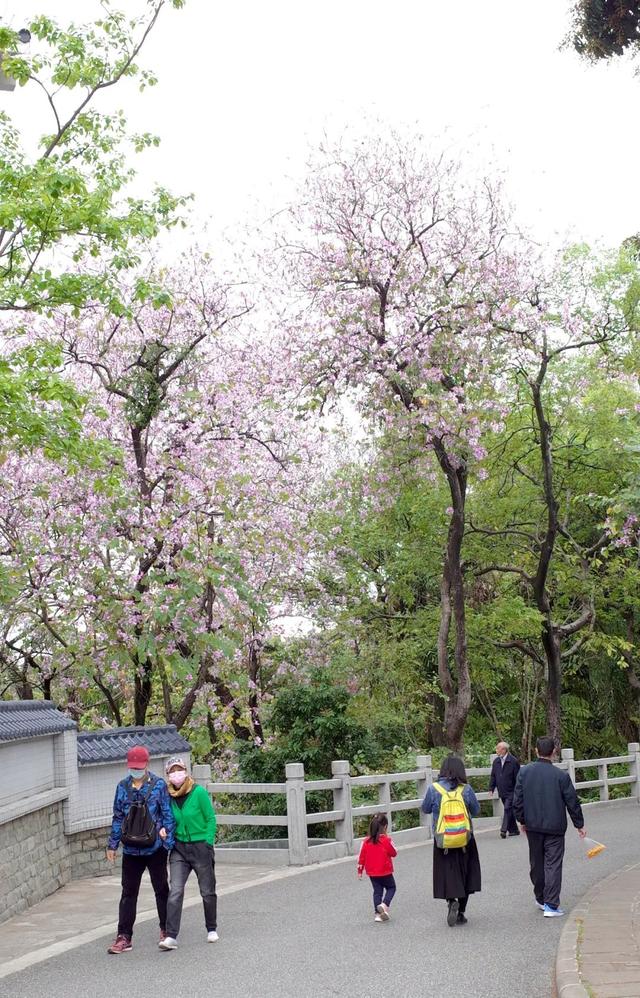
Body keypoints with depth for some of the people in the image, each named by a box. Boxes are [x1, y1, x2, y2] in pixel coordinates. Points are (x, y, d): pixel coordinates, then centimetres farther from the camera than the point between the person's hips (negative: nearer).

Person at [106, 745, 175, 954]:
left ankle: (166, 930, 26)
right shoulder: (122, 787, 5)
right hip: (131, 850, 2)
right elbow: (118, 817, 11)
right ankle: (124, 937, 4)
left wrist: (169, 842, -7)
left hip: (155, 849, -2)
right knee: (128, 893, 2)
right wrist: (112, 844, 11)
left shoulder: (159, 785, -4)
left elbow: (168, 815, -2)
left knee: (161, 889, 11)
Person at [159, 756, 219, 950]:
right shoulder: (168, 796, 0)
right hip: (179, 847, 3)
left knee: (207, 891, 10)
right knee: (175, 891, -9)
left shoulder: (199, 792, -12)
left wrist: (208, 843, -11)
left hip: (200, 846, -3)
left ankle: (212, 929, 29)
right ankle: (171, 936, -10)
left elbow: (211, 819, -7)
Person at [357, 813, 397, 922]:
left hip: (372, 873, 4)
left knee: (377, 891, 13)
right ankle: (384, 905, -9)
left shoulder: (366, 841, -4)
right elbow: (394, 853, -3)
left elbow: (361, 856, 0)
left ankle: (377, 913, 10)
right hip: (385, 872, -4)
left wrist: (360, 871, 11)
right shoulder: (386, 840, -16)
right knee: (391, 888, 14)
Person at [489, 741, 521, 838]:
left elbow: (517, 777, -9)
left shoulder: (513, 761, -10)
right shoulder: (496, 762, 10)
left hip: (511, 791, -6)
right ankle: (514, 830, 20)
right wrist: (491, 788, 8)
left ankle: (504, 830, -18)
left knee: (507, 809, -15)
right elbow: (493, 776, 15)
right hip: (502, 792, 7)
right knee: (509, 811, 12)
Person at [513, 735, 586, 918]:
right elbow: (572, 802, -4)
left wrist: (522, 821, 14)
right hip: (555, 827, -3)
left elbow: (517, 800, 0)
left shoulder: (524, 772, -4)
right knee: (553, 864, 1)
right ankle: (551, 905, -3)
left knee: (536, 863, 16)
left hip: (533, 827, 3)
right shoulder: (561, 775, -11)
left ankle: (541, 898, 29)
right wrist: (579, 825, 8)